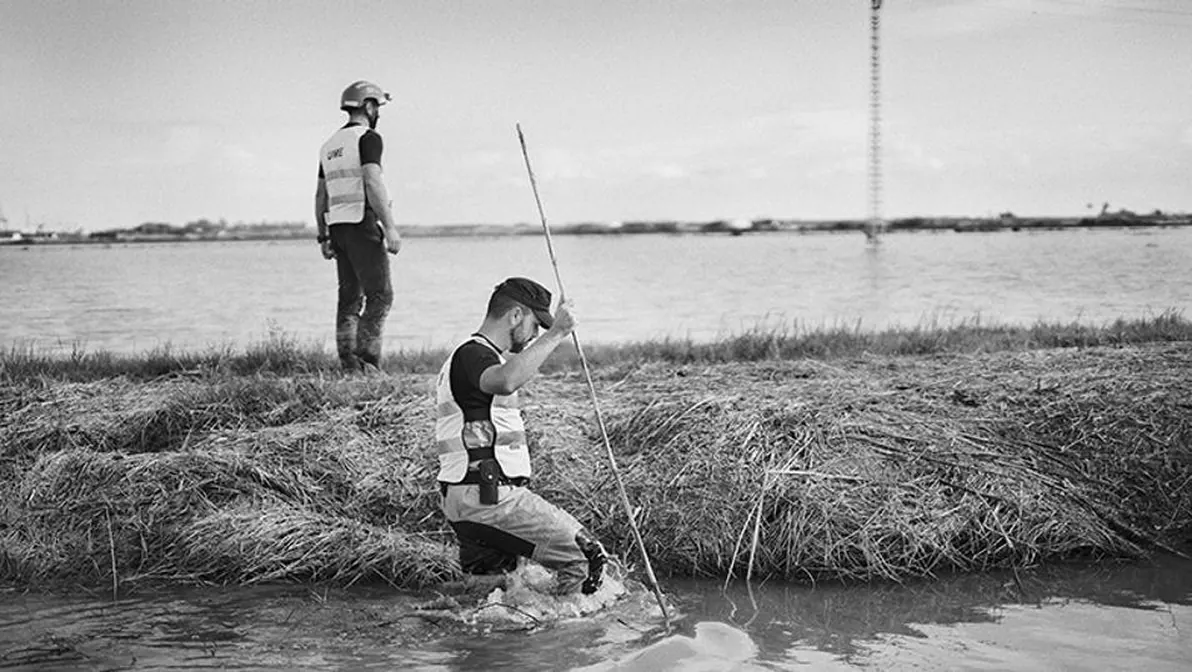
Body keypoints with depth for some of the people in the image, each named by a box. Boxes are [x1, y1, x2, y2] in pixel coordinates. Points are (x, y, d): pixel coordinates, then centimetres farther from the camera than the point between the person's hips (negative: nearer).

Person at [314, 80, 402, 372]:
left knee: (350, 296, 8)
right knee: (380, 295, -8)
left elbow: (320, 195, 19)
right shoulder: (368, 138, -6)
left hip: (337, 226, 8)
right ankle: (367, 361, -16)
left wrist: (324, 237, 22)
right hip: (363, 224, -8)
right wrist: (390, 227, -20)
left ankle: (350, 364, 5)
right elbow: (373, 182, -18)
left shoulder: (330, 145, 19)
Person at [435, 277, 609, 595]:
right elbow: (506, 381, -36)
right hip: (486, 497, -11)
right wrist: (555, 334, -31)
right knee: (586, 556, -14)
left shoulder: (474, 355, 22)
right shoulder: (472, 354, -13)